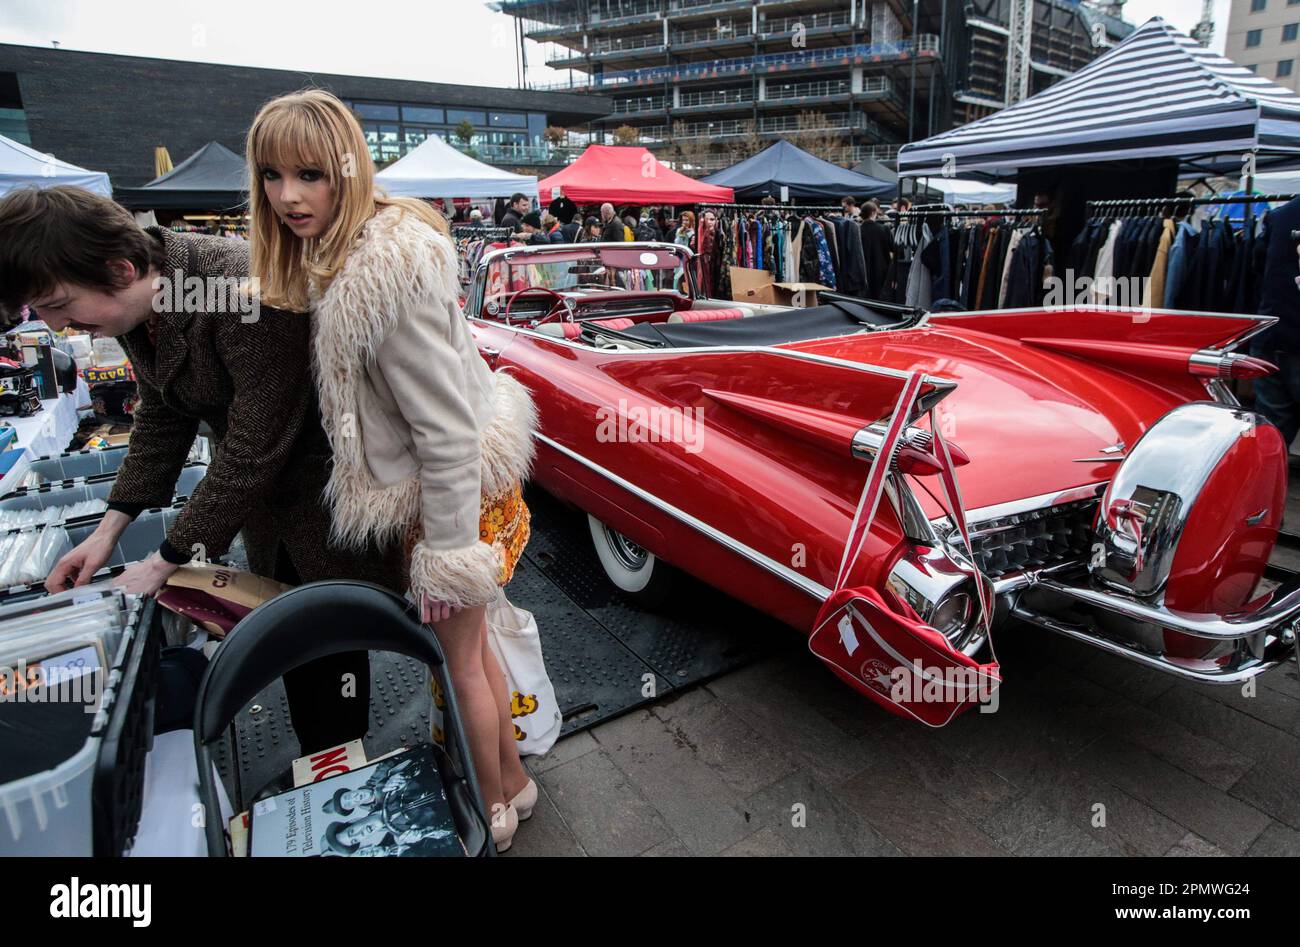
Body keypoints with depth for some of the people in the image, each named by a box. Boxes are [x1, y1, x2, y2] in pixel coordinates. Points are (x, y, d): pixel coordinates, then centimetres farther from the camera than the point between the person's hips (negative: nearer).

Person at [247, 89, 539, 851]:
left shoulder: (384, 270, -26)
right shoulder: (355, 248, 4)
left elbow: (446, 429, -26)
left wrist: (448, 554, -20)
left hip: (458, 486, -9)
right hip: (450, 473, 9)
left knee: (462, 660, 11)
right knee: (471, 644, 23)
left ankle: (495, 809, 38)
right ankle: (513, 780, 46)